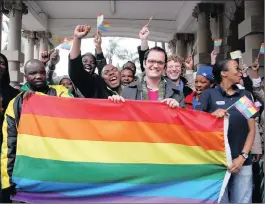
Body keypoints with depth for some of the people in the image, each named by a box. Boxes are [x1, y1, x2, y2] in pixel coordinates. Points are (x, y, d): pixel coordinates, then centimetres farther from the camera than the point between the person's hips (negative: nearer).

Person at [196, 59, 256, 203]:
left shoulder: (246, 95, 8)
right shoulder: (209, 94, 1)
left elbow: (251, 129, 5)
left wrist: (243, 157, -6)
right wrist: (212, 115, -23)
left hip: (243, 161, 2)